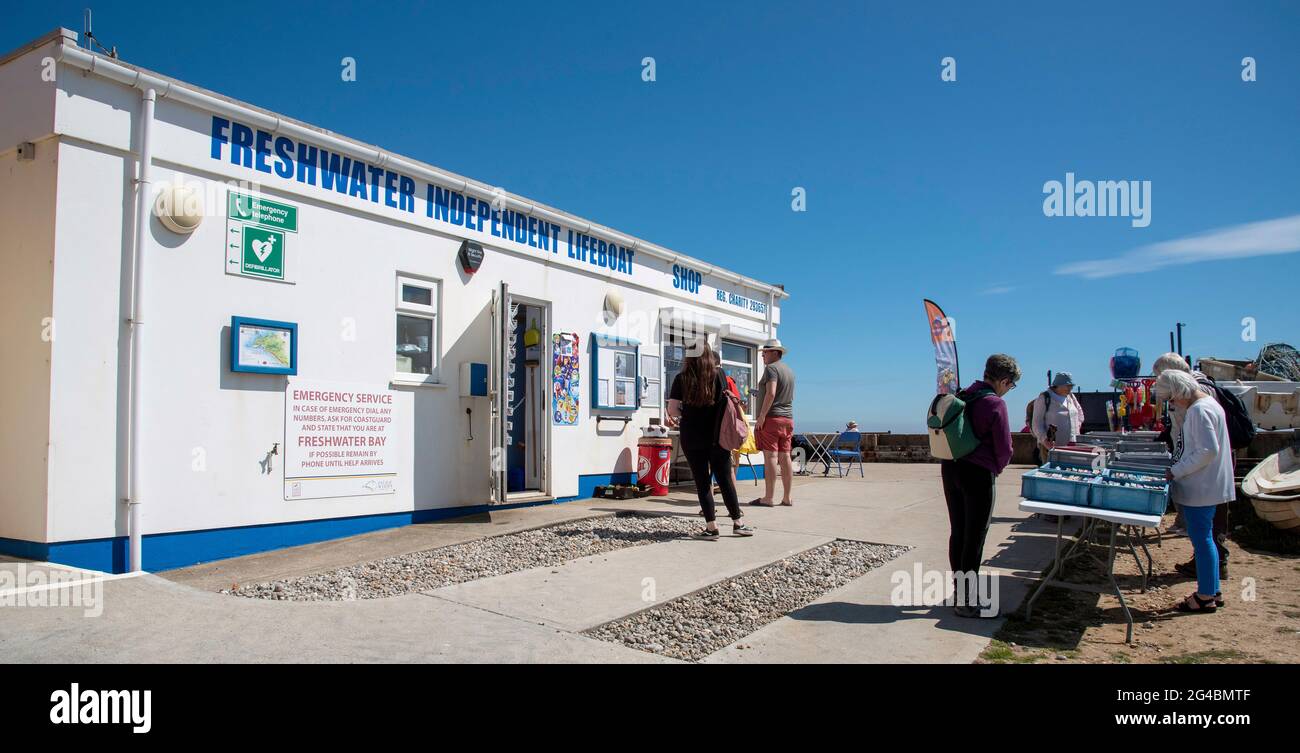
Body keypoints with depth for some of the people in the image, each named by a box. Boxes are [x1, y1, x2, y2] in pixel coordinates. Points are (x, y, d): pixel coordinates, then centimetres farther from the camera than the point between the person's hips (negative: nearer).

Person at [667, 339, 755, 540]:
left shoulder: (681, 379, -5)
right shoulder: (719, 374, -1)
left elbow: (672, 409, -7)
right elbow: (725, 403, 4)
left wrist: (677, 417, 14)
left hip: (692, 438, -1)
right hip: (717, 436, 1)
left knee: (702, 482, 5)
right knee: (725, 480, 11)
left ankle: (711, 527, 5)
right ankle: (738, 522, 18)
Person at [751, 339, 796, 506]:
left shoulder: (771, 368, -8)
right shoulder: (790, 370, 18)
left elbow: (771, 393, -19)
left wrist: (762, 416, -19)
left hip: (771, 417, -8)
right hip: (788, 418, 8)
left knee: (770, 457, -9)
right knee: (785, 457, 7)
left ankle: (768, 498, -11)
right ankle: (787, 498, 8)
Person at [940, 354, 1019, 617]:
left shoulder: (961, 397, 8)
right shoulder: (995, 404, -14)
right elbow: (1004, 449, -11)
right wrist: (996, 469, 10)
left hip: (950, 469, 7)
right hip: (978, 474, -7)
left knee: (957, 531, 16)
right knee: (975, 537, 1)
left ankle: (960, 590, 28)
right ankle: (967, 602, 7)